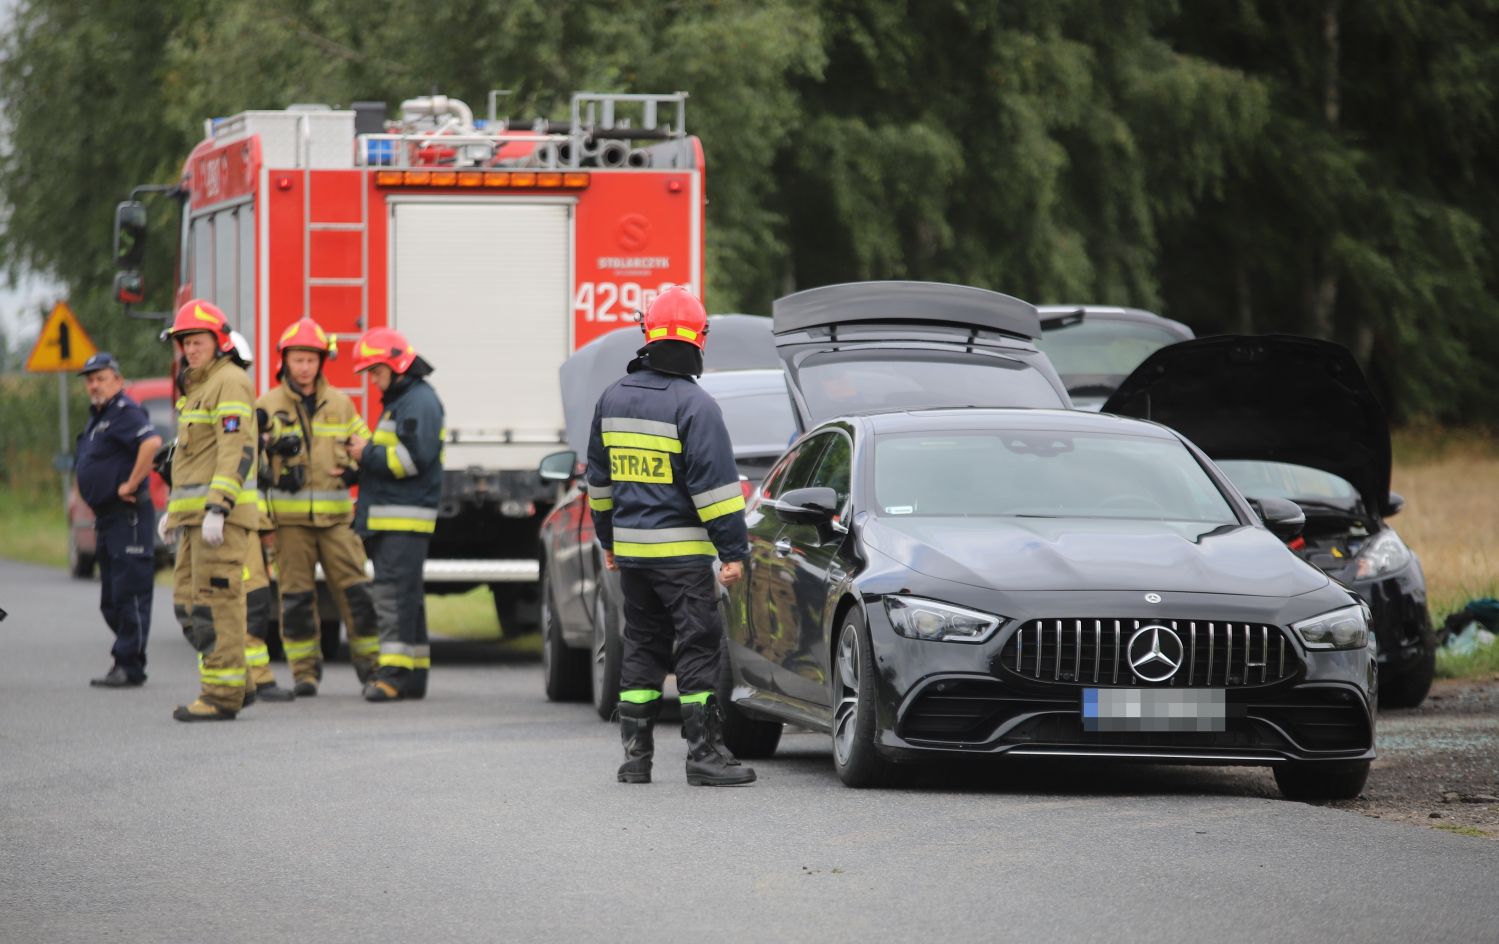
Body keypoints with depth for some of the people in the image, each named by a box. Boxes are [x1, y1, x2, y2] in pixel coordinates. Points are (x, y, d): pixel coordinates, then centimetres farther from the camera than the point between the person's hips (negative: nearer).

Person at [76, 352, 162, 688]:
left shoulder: (125, 412, -13)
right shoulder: (98, 417, 18)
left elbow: (151, 442, -32)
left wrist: (132, 484, -24)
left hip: (128, 516, -11)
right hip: (107, 518, 11)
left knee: (129, 593, -10)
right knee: (111, 600, 12)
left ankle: (129, 666, -10)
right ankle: (126, 664, 17)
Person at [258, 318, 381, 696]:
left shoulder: (340, 404, 11)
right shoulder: (267, 407, 5)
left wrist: (355, 470, -1)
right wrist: (270, 447, -18)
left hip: (335, 517, 2)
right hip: (289, 518, -1)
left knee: (355, 590, -3)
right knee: (296, 595, 0)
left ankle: (370, 662, 6)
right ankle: (304, 671, 7)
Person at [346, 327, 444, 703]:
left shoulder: (419, 401, -10)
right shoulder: (397, 400, 23)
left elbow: (415, 457, -21)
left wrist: (368, 455, -13)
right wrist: (363, 456, 12)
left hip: (405, 518, -11)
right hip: (387, 517, 11)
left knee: (394, 593, -15)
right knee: (405, 597, 10)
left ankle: (395, 673, -19)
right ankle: (413, 673, 12)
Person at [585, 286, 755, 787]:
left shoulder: (613, 399, 9)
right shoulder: (693, 404, -12)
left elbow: (599, 478, 17)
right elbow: (715, 483, -15)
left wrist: (608, 539, 26)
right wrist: (733, 551, -12)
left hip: (630, 551, 6)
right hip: (682, 551, -6)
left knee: (642, 648, 13)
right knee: (699, 648, -3)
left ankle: (635, 754, 12)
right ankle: (704, 754, -6)